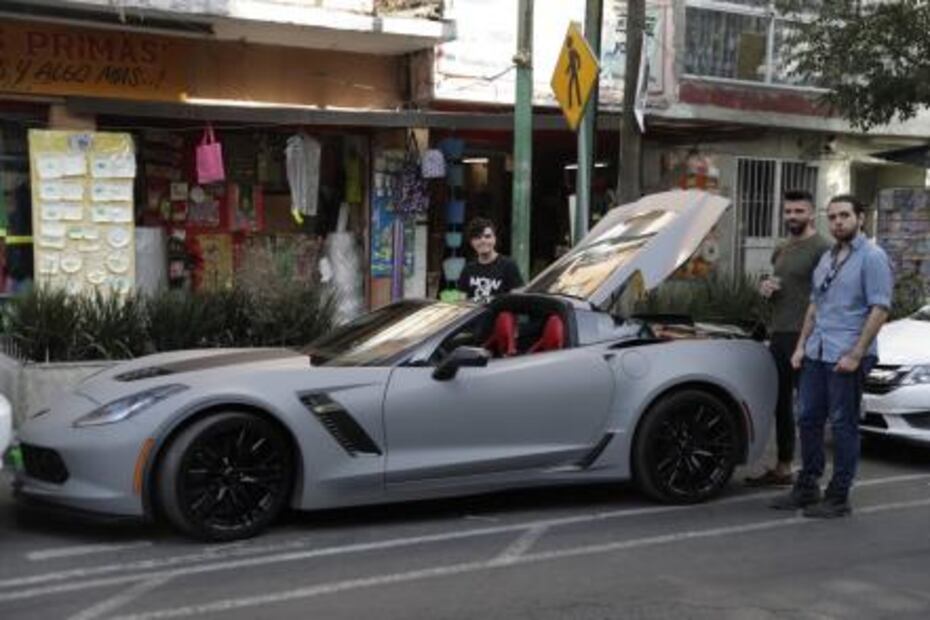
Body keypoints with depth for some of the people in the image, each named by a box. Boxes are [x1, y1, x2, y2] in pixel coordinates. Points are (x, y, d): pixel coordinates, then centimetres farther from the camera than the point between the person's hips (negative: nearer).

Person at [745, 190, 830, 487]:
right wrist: (765, 287, 8)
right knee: (781, 404, 15)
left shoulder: (821, 248, -9)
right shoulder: (781, 250, 19)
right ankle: (782, 470, 25)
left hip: (804, 338, -9)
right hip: (779, 336, 9)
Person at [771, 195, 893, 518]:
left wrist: (856, 354, -18)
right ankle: (806, 488, 22)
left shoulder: (872, 257, -7)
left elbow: (880, 309, -13)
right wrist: (802, 345, 13)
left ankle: (838, 497, 8)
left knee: (843, 425, -1)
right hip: (816, 354, 8)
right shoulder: (827, 258, 17)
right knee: (808, 419, 11)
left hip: (847, 357, -7)